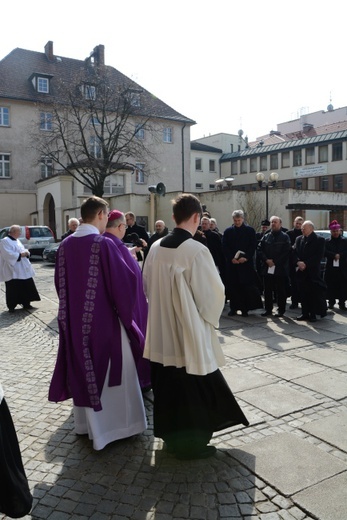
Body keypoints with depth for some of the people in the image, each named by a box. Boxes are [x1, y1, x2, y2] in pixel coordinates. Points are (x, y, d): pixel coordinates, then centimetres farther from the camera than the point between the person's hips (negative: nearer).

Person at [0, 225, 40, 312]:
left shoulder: (17, 241, 16)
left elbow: (22, 250, 20)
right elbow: (7, 254, -22)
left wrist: (26, 252, -3)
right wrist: (20, 255, -21)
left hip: (23, 270, 8)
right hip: (12, 270, -8)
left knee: (27, 286, 11)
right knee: (13, 289, -4)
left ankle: (26, 303, 23)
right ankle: (11, 307, 7)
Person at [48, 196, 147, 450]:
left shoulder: (65, 245, 2)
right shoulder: (104, 243, -18)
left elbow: (60, 284, 10)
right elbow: (123, 281, -17)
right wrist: (126, 311, -2)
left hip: (74, 321, 7)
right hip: (104, 319, -6)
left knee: (83, 371, 19)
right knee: (111, 371, 9)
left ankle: (86, 423, 35)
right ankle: (116, 425, 22)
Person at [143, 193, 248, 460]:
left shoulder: (156, 248, -1)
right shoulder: (197, 251, -20)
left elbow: (148, 286, 8)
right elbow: (212, 294, -14)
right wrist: (210, 318, 6)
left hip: (162, 331, 7)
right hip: (190, 332, -6)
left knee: (168, 384, 19)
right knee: (193, 388, 10)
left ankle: (171, 435, 35)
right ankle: (191, 443, 23)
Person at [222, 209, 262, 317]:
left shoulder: (250, 230, 4)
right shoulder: (228, 231, 7)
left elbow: (253, 246, -1)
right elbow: (224, 247, 3)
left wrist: (246, 258, -13)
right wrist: (231, 258, -9)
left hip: (246, 263, -2)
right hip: (232, 263, 2)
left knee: (246, 287, -3)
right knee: (233, 286, 4)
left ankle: (245, 308, 5)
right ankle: (234, 308, 13)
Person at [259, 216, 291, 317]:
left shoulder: (285, 237, -1)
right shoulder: (266, 237, 13)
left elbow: (286, 252, -8)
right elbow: (260, 249, 6)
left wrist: (275, 262, -13)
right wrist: (266, 260, -9)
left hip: (280, 268, -4)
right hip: (267, 268, 4)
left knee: (280, 290, 2)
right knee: (267, 290, 8)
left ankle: (281, 310, 11)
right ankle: (268, 309, 17)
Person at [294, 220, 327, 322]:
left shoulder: (319, 240, -2)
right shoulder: (298, 239, 14)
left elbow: (319, 256, -10)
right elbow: (295, 253, 9)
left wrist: (306, 264, -15)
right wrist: (298, 262, -10)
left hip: (313, 271, -4)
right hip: (301, 271, 5)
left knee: (314, 294, -4)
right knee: (303, 293, 5)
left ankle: (313, 314, 6)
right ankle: (305, 313, 13)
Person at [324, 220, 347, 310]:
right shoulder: (327, 241, 7)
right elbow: (324, 252, -6)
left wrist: (340, 255, -16)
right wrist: (334, 255, -17)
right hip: (330, 267, 0)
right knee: (331, 286, 2)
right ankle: (331, 302, 13)